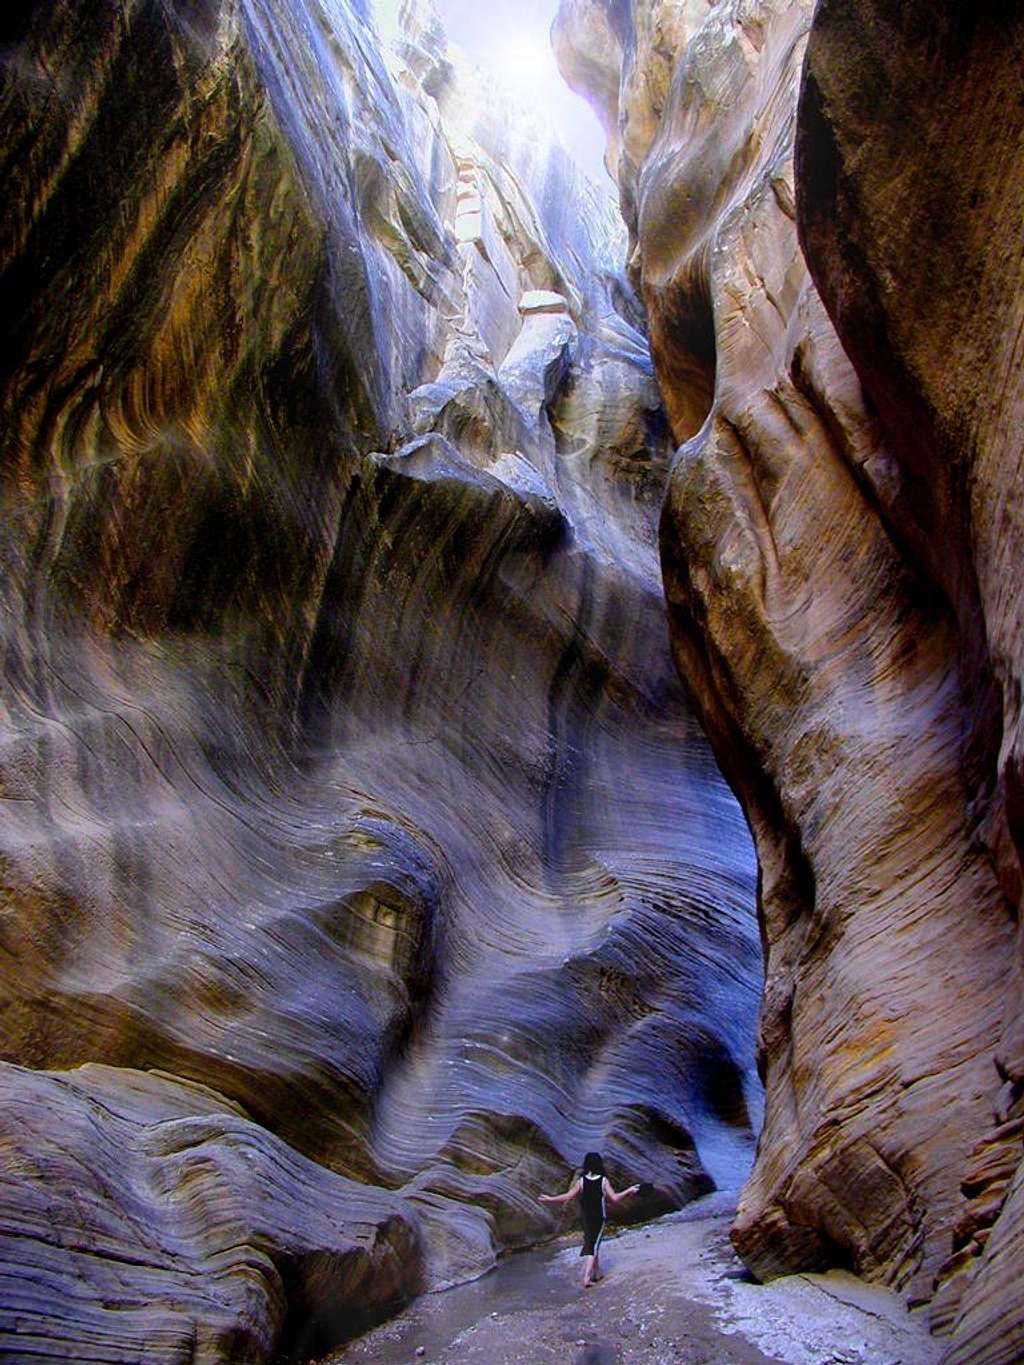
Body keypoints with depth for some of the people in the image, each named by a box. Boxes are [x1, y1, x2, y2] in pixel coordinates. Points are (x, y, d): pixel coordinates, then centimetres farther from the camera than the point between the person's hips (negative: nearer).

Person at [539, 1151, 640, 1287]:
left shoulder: (581, 1181, -9)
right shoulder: (604, 1181, -12)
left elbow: (568, 1196, -15)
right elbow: (615, 1199, -15)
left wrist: (550, 1199, -5)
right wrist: (629, 1191, -2)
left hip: (585, 1218, 2)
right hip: (599, 1219, -2)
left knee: (590, 1243, 19)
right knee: (593, 1246, 2)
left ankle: (597, 1272, 33)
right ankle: (586, 1277, -9)